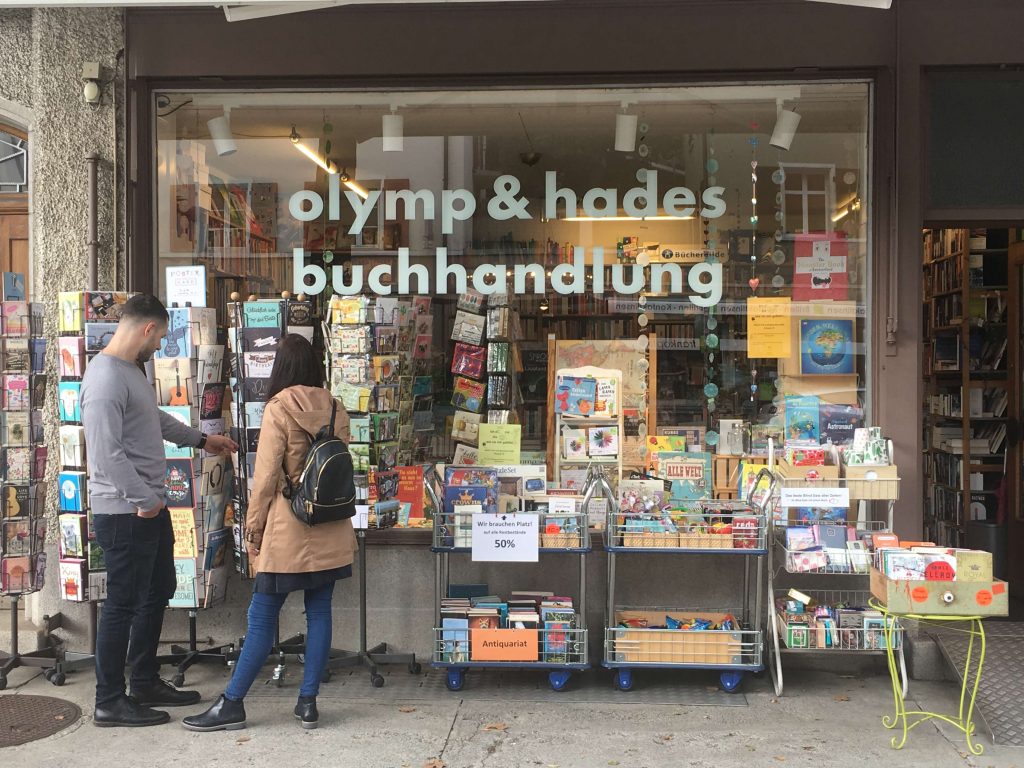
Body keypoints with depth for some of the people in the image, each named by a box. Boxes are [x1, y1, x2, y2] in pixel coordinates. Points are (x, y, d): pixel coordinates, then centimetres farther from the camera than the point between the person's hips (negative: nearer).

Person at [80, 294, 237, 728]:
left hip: (150, 508, 10)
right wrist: (144, 500, -21)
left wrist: (201, 440, 36)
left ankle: (146, 683, 32)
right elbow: (107, 452, -26)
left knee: (158, 593, 19)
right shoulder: (106, 378, -21)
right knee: (124, 604, 0)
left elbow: (155, 419, 29)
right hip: (124, 514, -10)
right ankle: (109, 702, 13)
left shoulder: (132, 371, 12)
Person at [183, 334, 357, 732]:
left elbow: (265, 477, -11)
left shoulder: (278, 410, -11)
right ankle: (308, 702, 14)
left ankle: (231, 705, 9)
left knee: (262, 618, 1)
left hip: (288, 533, -5)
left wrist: (253, 528, -1)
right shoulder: (336, 410, 3)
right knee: (319, 614, 9)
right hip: (331, 531, 5)